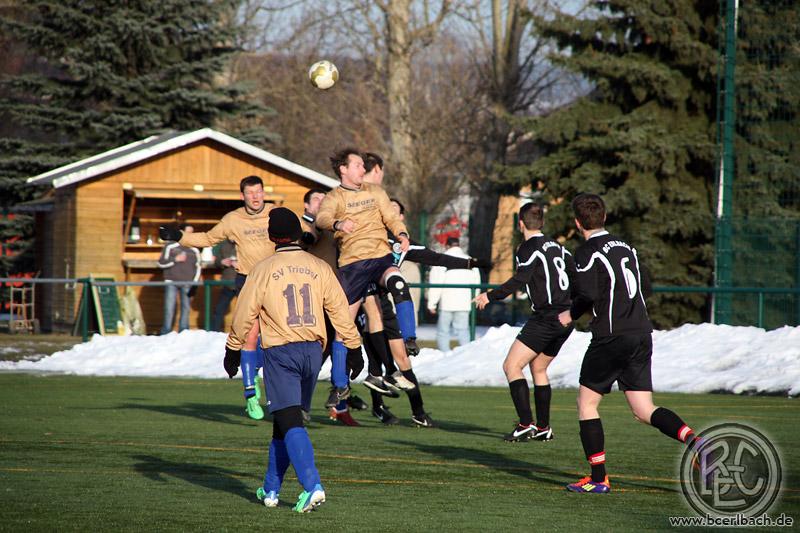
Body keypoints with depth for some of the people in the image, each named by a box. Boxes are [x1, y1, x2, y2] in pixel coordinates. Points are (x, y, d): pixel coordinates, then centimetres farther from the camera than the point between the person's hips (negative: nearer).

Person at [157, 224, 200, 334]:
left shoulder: (194, 250, 10)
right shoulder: (170, 246, 4)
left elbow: (197, 267, 13)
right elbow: (161, 263, 2)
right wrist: (175, 259, -11)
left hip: (187, 284, 2)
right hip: (171, 282, -2)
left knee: (186, 308, 1)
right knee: (169, 309, -7)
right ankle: (166, 333, -3)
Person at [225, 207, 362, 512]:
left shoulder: (264, 270, -3)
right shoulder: (320, 268, 5)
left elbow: (245, 315, 0)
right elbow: (340, 310, 5)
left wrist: (233, 349, 11)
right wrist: (354, 347, 11)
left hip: (280, 352, -4)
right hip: (313, 350, 4)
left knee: (289, 421, -9)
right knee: (285, 421, 16)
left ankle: (312, 486, -26)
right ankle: (271, 488, 23)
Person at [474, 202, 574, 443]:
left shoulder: (529, 248, -8)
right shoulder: (557, 247, 16)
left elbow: (520, 279, -22)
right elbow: (575, 275, 22)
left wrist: (491, 296, -19)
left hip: (545, 319, -9)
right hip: (565, 318, 9)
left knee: (512, 366, -7)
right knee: (538, 368, 20)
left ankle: (526, 424, -17)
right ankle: (543, 428, 19)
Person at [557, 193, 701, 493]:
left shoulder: (587, 253, -7)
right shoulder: (626, 247, 15)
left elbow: (588, 294, -20)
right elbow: (645, 286, 20)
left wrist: (571, 314, -1)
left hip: (611, 339, -7)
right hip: (642, 336, 7)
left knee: (586, 403, 8)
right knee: (644, 411, 7)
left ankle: (598, 479, 6)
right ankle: (695, 442, -16)